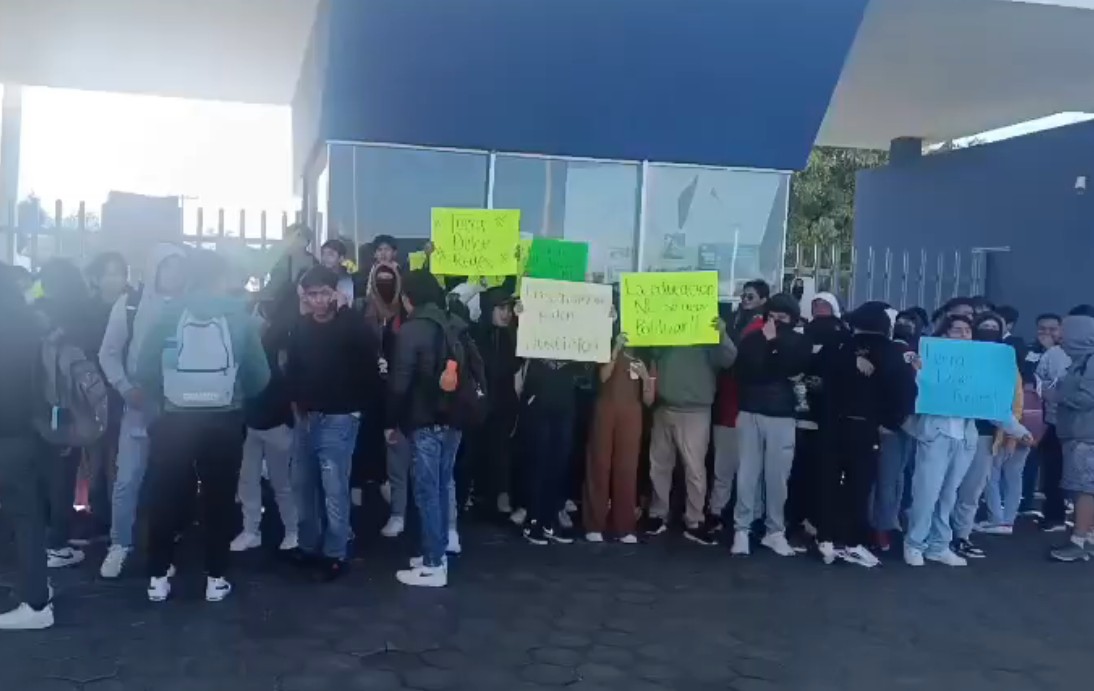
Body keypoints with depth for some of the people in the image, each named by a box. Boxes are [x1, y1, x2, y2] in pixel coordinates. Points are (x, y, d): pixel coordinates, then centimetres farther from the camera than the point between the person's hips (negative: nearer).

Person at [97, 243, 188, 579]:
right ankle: (119, 546, 15)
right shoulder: (129, 304, -1)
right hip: (139, 405, 0)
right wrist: (126, 388, -8)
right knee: (127, 478, 1)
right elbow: (108, 353, 4)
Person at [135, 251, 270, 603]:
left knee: (166, 498, 12)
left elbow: (143, 369, -4)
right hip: (224, 423, 0)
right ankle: (216, 578, 15)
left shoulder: (170, 314, -1)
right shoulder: (240, 317, -1)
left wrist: (163, 398, 13)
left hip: (174, 421, 1)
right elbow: (260, 376, -2)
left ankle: (158, 577, 18)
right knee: (219, 500, 11)